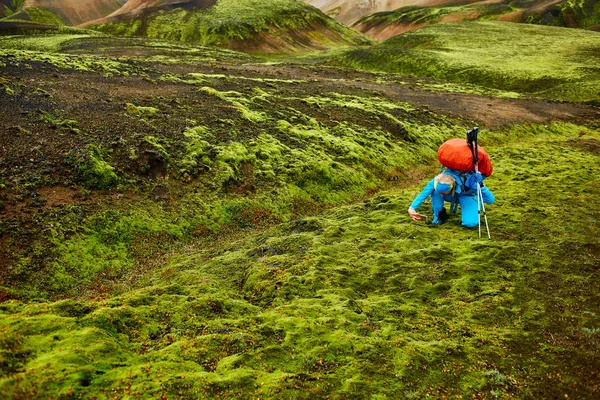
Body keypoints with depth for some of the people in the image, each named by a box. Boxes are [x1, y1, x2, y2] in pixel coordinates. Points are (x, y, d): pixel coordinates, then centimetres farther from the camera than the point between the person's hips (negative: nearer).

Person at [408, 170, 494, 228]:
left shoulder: (467, 184, -42)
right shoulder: (436, 181, -35)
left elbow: (490, 200, -38)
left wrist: (480, 186, -54)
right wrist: (412, 208, -51)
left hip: (467, 196, -3)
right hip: (452, 195, 3)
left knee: (470, 223, -31)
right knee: (435, 191, -33)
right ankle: (439, 215, -9)